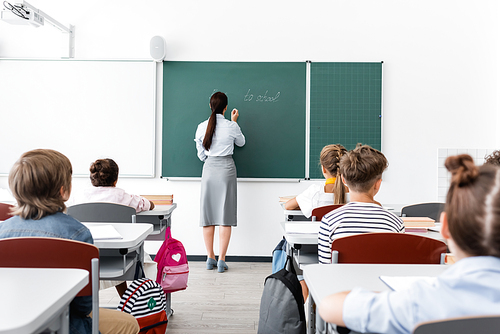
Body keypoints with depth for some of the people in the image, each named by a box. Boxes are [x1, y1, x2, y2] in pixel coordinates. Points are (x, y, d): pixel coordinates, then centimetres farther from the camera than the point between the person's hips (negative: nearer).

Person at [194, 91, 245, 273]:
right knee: (225, 215, 1)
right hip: (226, 168, -2)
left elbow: (201, 154, 9)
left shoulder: (202, 127, 1)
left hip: (209, 168, 3)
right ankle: (221, 260, 3)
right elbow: (241, 142, 15)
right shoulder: (232, 126, -6)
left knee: (208, 213, 9)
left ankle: (210, 258, 16)